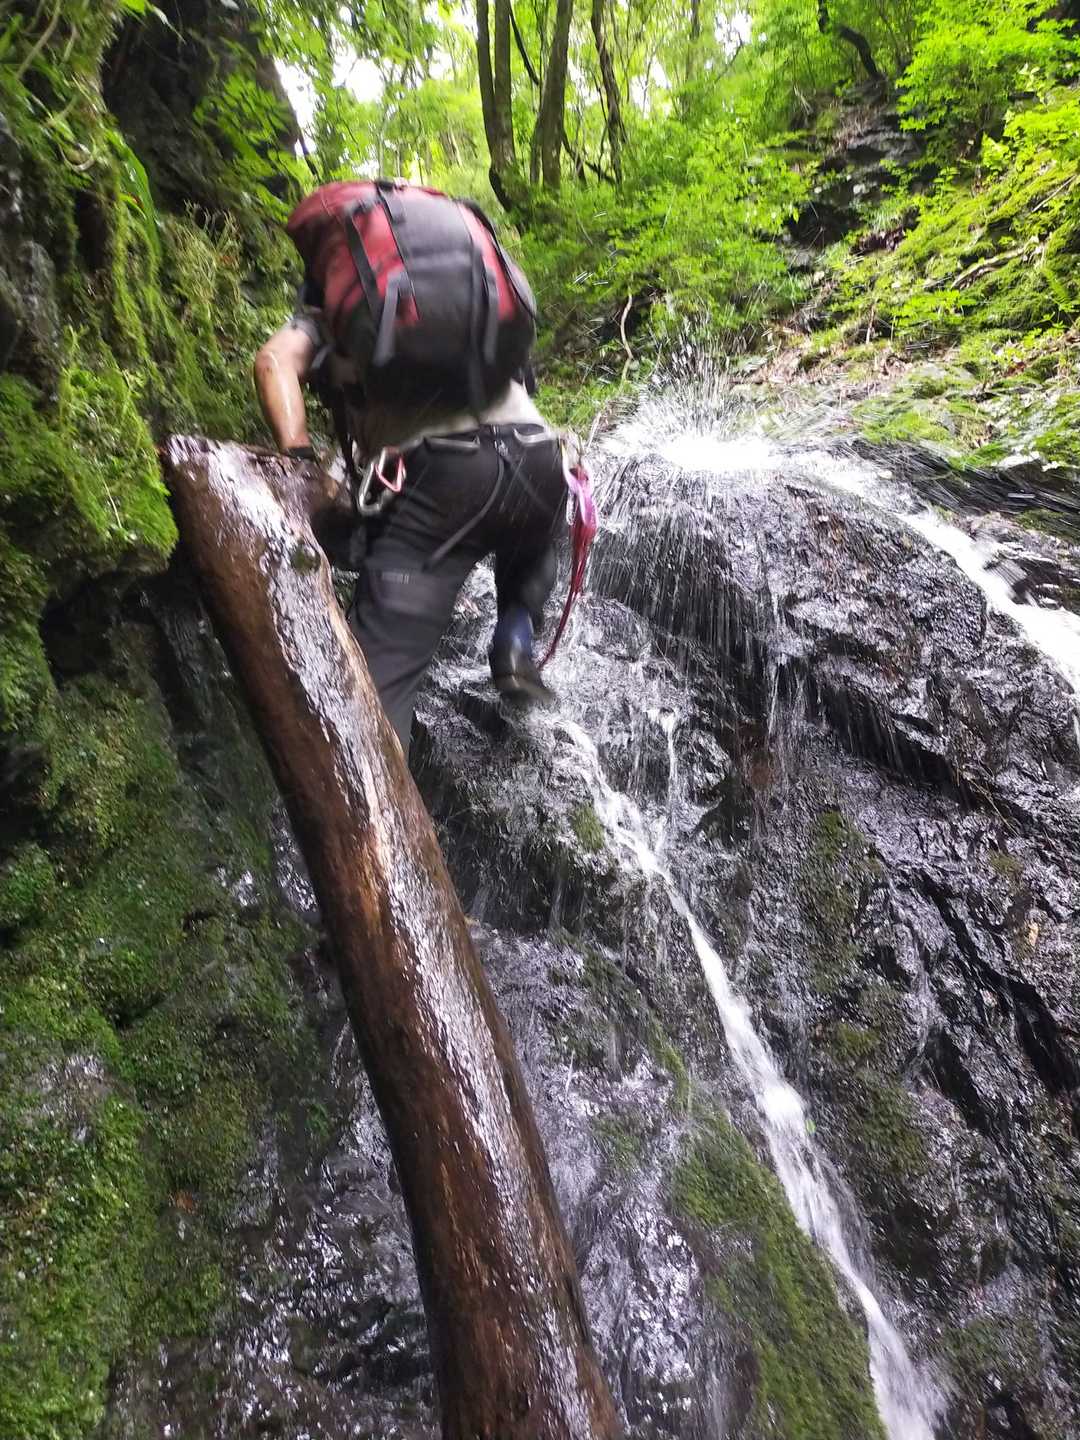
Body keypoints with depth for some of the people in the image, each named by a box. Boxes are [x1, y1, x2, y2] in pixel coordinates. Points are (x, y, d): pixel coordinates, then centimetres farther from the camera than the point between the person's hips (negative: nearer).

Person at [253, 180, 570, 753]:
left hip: (436, 475, -4)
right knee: (531, 546, 38)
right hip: (538, 459, 4)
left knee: (378, 673, -7)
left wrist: (300, 463, -3)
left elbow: (276, 361, 2)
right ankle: (516, 641, 17)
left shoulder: (324, 311, 22)